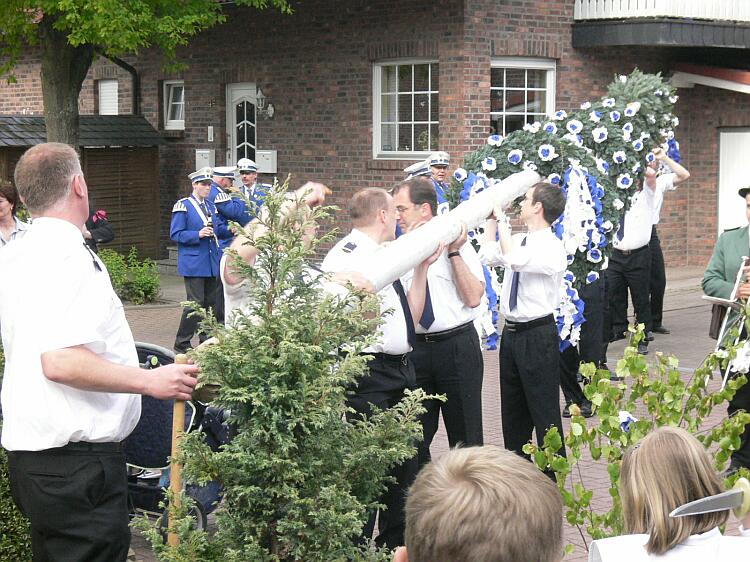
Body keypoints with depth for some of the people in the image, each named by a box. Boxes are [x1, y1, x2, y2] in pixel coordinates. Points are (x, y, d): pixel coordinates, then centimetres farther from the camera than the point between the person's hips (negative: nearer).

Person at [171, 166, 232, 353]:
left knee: (211, 302, 10)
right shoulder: (183, 206, -6)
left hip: (212, 263, 7)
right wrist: (198, 234, -22)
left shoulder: (211, 206, 16)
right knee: (196, 302, -10)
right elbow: (175, 234, -11)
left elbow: (219, 229, 21)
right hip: (193, 263, -7)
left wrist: (229, 230, 0)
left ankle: (208, 340, 19)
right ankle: (181, 343, -2)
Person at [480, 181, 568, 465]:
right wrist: (492, 218, 17)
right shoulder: (519, 240, 8)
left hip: (538, 336, -9)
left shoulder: (553, 248, -17)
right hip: (511, 332, 9)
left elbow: (514, 259, -32)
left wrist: (502, 221, -22)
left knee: (544, 412, -2)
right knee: (512, 410, 18)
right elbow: (488, 255, 24)